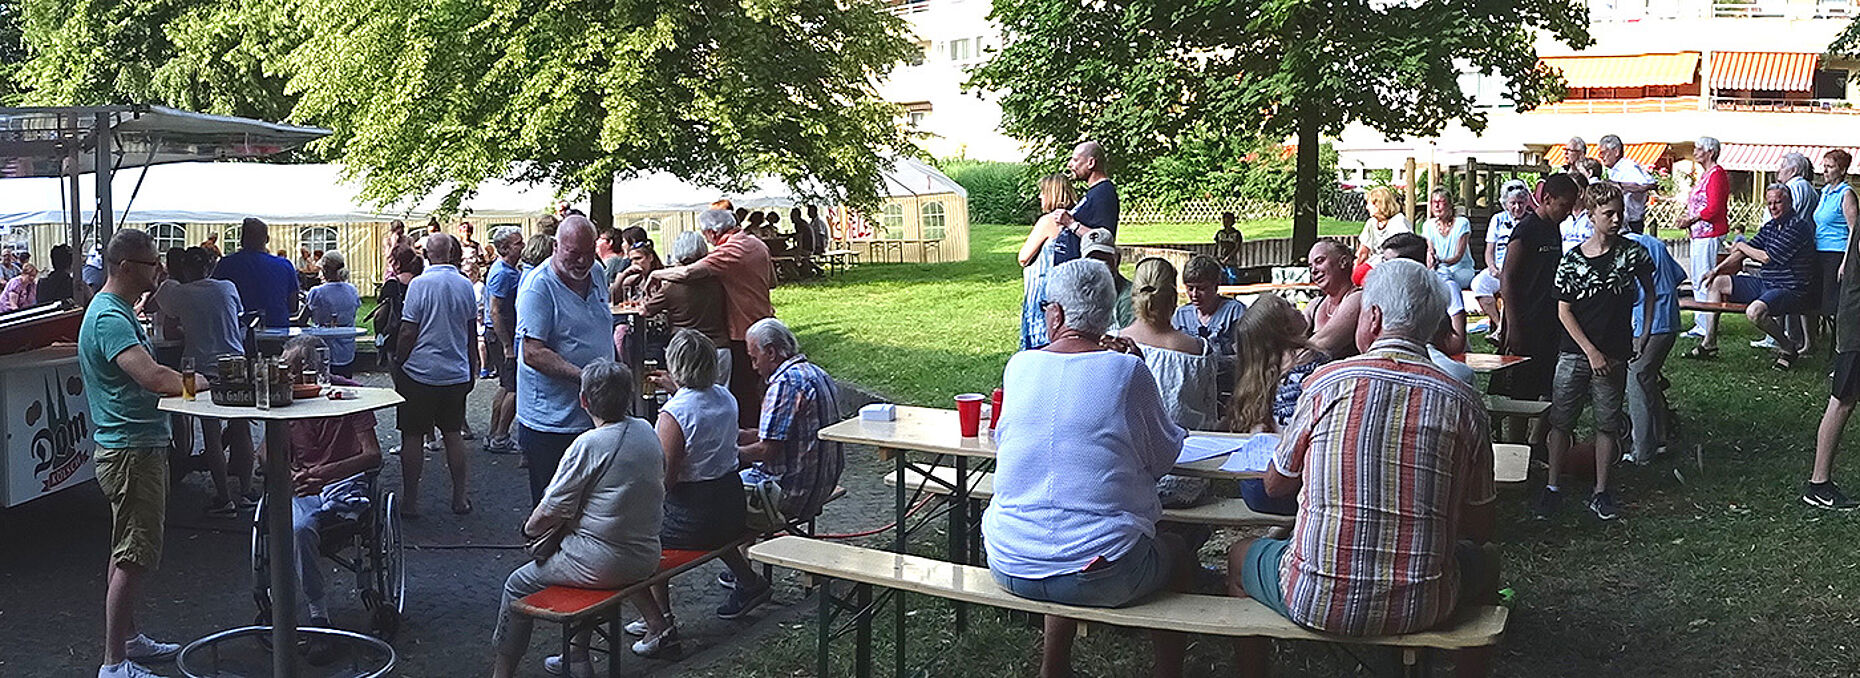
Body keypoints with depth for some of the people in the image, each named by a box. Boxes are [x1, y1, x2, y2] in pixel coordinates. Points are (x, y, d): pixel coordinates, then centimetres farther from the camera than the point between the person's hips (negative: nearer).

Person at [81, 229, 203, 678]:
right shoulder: (109, 318, -19)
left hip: (140, 445, 11)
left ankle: (128, 639, 29)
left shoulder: (117, 312, 15)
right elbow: (152, 377, -32)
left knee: (128, 552, 18)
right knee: (136, 557, -8)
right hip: (130, 451, -11)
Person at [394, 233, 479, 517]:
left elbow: (408, 332, -12)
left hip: (420, 373, -4)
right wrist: (472, 367, 22)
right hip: (456, 373, 4)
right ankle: (461, 498, 16)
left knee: (413, 437, 4)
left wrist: (398, 364, 0)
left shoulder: (419, 284, -13)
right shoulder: (466, 285, 2)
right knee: (453, 434, 13)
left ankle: (410, 501, 8)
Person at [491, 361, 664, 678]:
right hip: (645, 558, 7)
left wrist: (530, 528, 10)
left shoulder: (588, 445, -20)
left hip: (604, 564, -7)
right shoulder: (647, 432, 2)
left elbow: (551, 512, -15)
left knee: (518, 586, 13)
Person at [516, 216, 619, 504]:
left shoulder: (596, 273, 8)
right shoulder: (537, 286, -15)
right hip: (551, 423, -7)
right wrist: (582, 375, -29)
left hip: (596, 416, 7)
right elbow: (533, 353, -22)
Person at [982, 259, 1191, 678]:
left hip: (1009, 568, 4)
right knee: (1178, 555, 27)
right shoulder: (1127, 371, -8)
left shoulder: (1019, 366, 1)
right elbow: (1164, 458, 3)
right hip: (1100, 576, -4)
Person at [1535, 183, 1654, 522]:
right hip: (1575, 353, 0)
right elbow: (1564, 311, -2)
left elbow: (1650, 291, 15)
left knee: (1608, 424, 6)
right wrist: (1591, 352, -10)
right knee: (1560, 421, 2)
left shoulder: (1632, 253, -1)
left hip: (1614, 355, 1)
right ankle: (1552, 487, 13)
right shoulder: (1572, 260, -3)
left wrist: (1644, 336, 9)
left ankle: (1600, 492, 16)